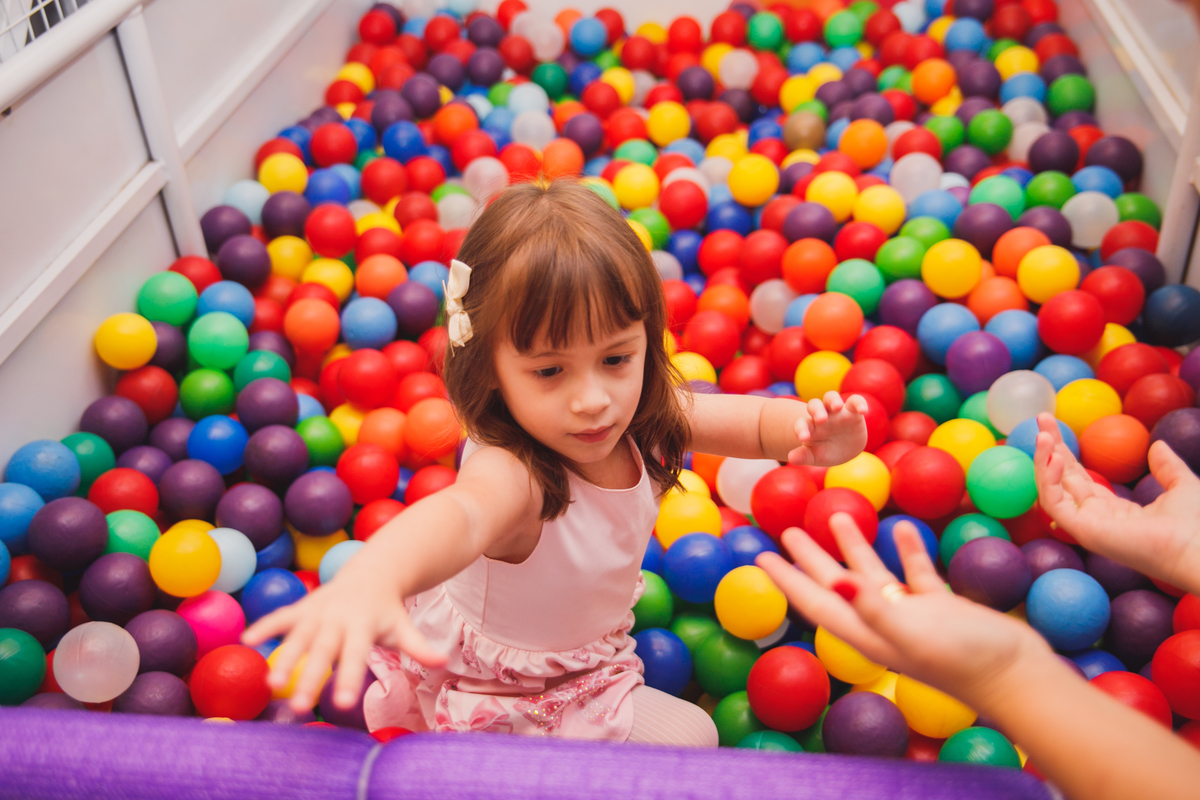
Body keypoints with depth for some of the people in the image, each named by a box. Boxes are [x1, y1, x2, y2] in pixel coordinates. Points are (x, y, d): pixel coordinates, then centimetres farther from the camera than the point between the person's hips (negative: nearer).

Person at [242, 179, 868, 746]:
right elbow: (458, 514, -65)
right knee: (690, 735, -5)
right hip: (501, 694, -7)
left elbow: (750, 420, -9)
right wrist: (366, 581, -86)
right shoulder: (512, 473, -42)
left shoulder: (641, 417, -20)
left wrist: (808, 429, -31)